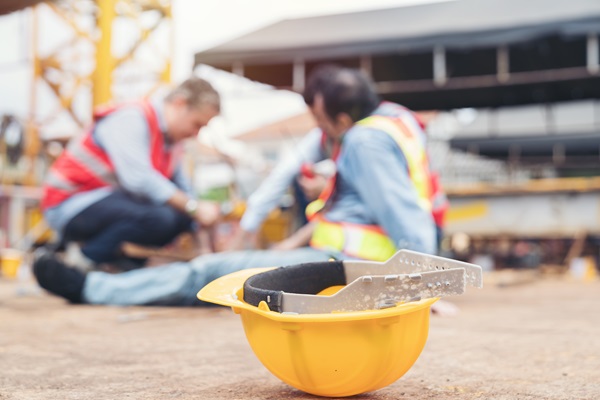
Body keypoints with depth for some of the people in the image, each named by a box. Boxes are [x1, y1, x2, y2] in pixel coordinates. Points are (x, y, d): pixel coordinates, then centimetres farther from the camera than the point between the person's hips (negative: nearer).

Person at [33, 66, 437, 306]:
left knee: (214, 270, -6)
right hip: (349, 263, 10)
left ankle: (90, 287, 3)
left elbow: (405, 215, -24)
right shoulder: (390, 118, 13)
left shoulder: (366, 142, -18)